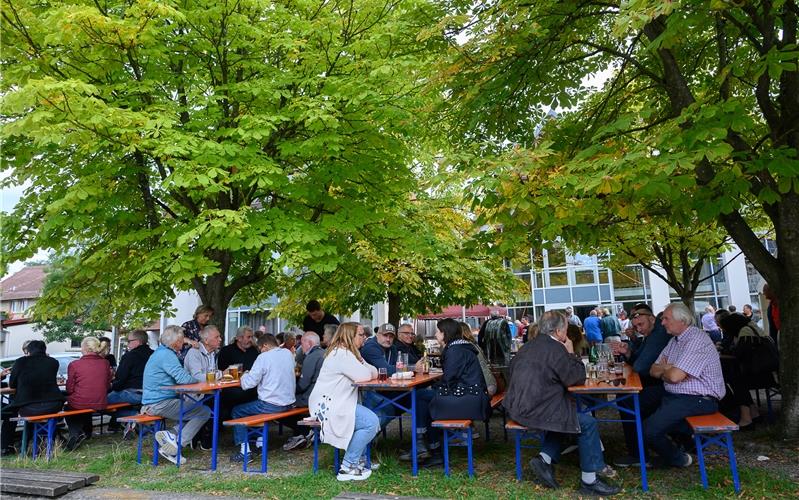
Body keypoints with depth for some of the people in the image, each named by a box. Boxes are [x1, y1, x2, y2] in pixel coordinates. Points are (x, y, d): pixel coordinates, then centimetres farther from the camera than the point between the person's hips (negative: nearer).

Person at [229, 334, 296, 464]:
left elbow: (248, 384, -15)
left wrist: (244, 375, 7)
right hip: (289, 403, 7)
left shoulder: (264, 357, -15)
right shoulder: (288, 353, 5)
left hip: (271, 406, -7)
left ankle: (245, 451, 8)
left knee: (236, 411, 12)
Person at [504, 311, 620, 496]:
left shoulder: (528, 347, 11)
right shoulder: (555, 348, -13)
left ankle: (544, 459, 14)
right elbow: (577, 378, -6)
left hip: (517, 408, 9)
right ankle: (589, 480, 10)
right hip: (535, 411, -9)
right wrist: (571, 353, 6)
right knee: (588, 423, 0)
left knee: (566, 415, 26)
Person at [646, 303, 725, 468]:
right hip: (674, 396, 10)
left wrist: (664, 369, 0)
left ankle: (677, 459, 9)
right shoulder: (675, 340, 14)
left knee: (648, 430, -19)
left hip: (699, 399, -10)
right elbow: (653, 370, 14)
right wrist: (668, 369, -9)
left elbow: (675, 376, -23)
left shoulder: (697, 340, -17)